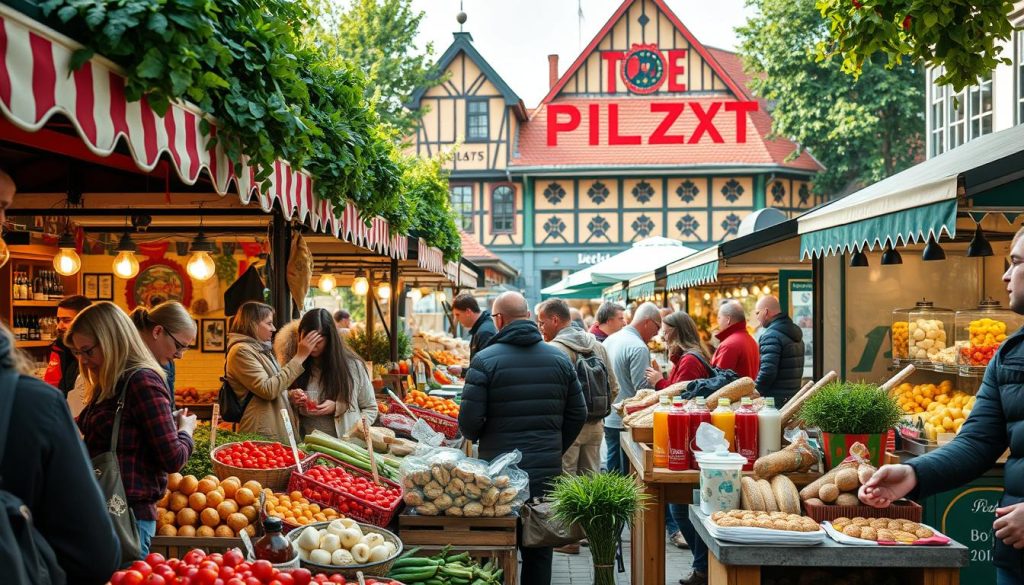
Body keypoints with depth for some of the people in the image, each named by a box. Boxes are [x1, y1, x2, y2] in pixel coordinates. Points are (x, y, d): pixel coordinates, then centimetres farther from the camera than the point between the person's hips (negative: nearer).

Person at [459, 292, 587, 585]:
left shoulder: (485, 360, -10)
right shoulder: (559, 358, 3)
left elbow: (469, 421, -13)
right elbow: (578, 414, 6)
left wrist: (480, 439, 9)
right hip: (548, 470, 3)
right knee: (540, 550, 12)